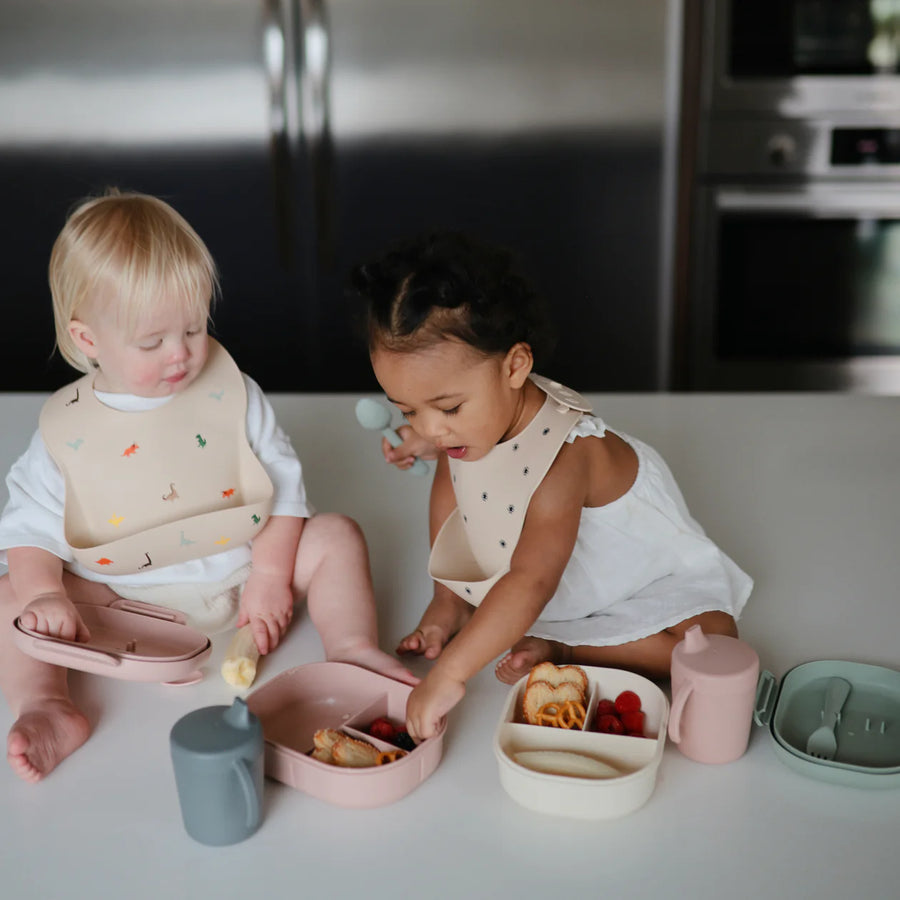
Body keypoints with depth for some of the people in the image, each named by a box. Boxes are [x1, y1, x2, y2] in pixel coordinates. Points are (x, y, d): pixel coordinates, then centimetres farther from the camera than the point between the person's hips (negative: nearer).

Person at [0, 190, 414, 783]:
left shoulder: (231, 394, -6)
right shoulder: (66, 431, -5)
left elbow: (283, 483, -5)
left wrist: (270, 577, -11)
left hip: (235, 575, 0)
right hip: (122, 601, 0)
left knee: (337, 537, -14)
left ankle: (352, 648, -15)